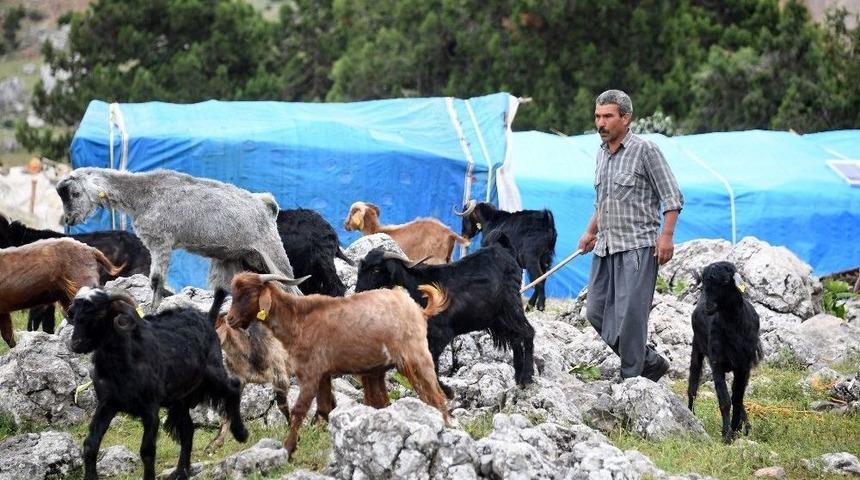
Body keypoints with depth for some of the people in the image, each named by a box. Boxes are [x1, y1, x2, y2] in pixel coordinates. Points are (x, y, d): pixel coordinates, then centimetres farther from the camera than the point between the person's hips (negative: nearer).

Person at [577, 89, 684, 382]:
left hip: (637, 247, -8)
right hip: (605, 248, 8)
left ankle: (632, 379, -5)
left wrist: (666, 235, -18)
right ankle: (651, 362, 18)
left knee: (629, 315, -11)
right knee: (596, 312, 6)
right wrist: (591, 231, 22)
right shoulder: (602, 153, 15)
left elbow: (672, 196, -9)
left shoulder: (645, 150, -8)